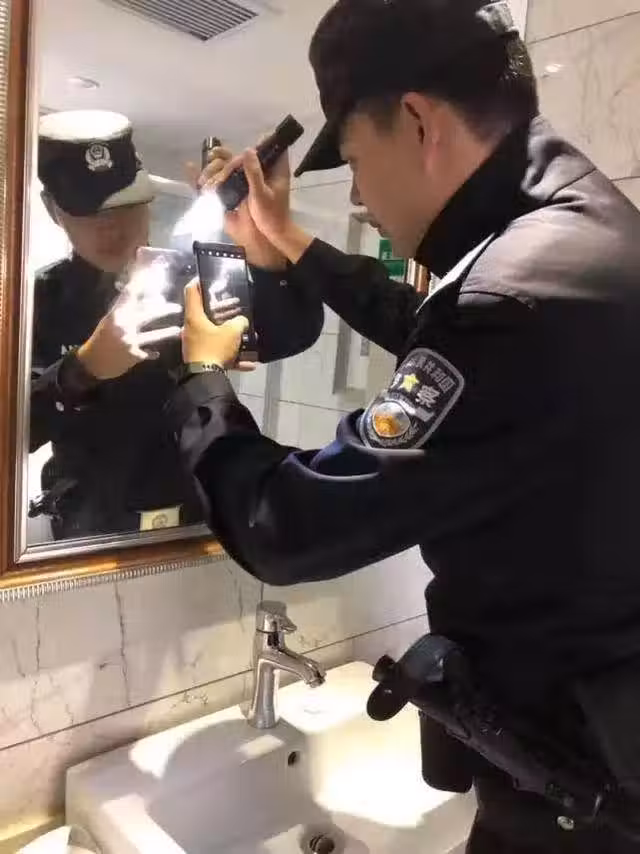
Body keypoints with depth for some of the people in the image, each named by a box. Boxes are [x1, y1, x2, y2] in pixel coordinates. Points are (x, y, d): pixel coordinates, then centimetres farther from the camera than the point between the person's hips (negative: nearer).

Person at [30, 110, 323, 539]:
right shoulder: (41, 298, -3)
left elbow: (296, 334, -16)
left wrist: (264, 248, -34)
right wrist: (82, 370, -30)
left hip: (199, 516, 1)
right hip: (92, 531, 0)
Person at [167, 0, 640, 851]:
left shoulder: (525, 296, -33)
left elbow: (285, 530, -26)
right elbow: (433, 330, 16)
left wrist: (204, 376, -7)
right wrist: (290, 245, 16)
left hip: (569, 764, -8)